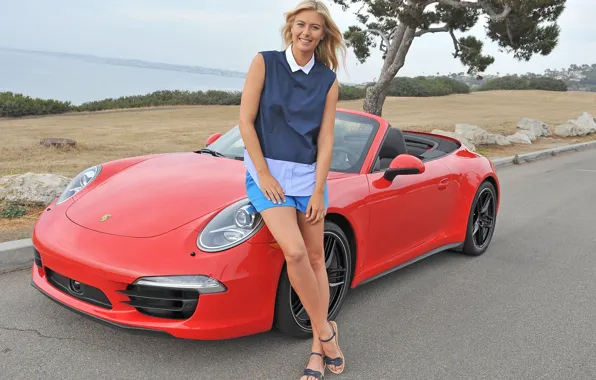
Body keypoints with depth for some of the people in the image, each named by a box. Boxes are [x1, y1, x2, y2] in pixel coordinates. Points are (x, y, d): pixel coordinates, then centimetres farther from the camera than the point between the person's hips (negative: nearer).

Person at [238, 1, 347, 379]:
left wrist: (318, 192, -7)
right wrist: (264, 174, -10)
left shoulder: (328, 80, 2)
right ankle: (325, 330, 2)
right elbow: (246, 121, -6)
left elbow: (325, 140, 0)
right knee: (295, 252, -19)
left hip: (309, 174, 3)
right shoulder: (265, 63, -3)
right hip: (267, 171, -3)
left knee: (315, 258, 4)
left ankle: (318, 349, 15)